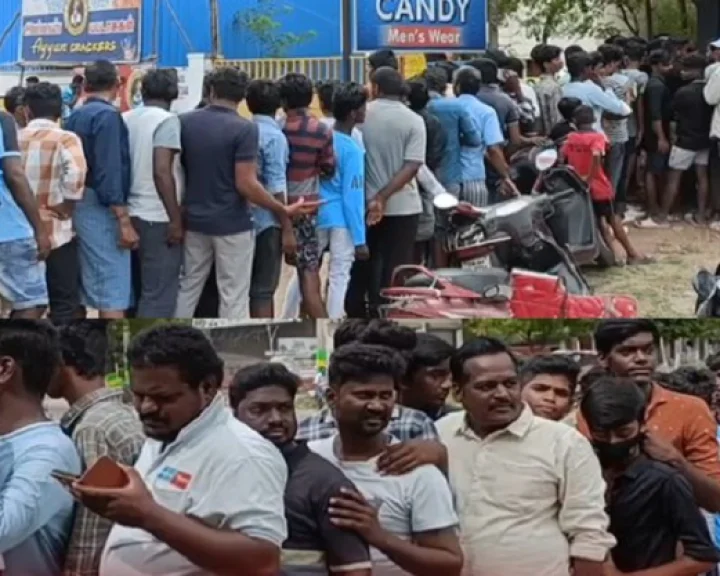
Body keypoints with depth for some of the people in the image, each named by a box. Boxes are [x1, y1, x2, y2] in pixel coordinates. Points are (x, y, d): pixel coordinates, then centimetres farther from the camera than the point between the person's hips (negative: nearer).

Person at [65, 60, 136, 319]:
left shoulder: (74, 117, 12)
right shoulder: (107, 115, -13)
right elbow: (109, 172, -21)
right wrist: (124, 221, -22)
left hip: (79, 206, 9)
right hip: (101, 209, -9)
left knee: (92, 286, 15)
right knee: (114, 292, -9)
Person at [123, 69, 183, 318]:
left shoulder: (125, 119, 10)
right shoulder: (167, 120, -11)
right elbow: (162, 172, -19)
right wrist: (176, 219, -16)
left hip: (130, 214, 8)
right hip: (157, 218, -8)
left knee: (137, 290, 15)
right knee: (159, 295, -4)